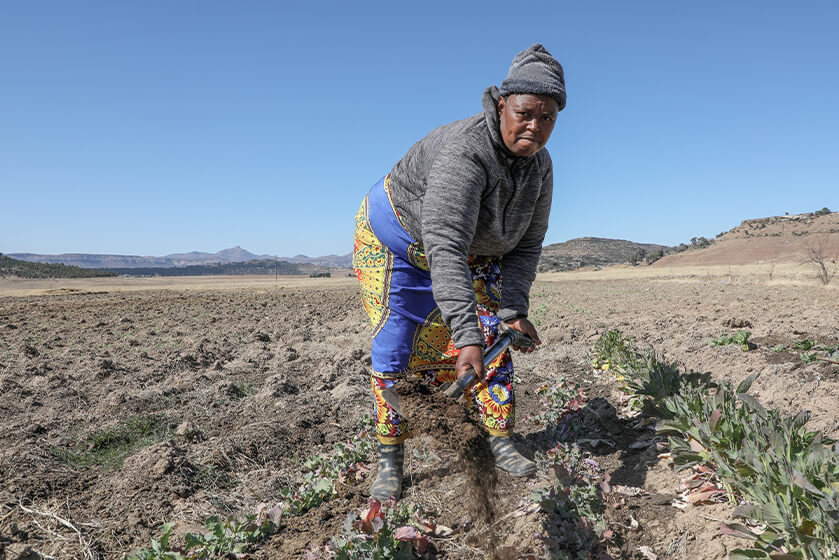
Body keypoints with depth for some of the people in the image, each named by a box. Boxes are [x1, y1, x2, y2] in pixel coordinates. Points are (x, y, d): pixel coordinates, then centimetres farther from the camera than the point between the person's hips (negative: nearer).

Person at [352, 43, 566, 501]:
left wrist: (513, 308, -21)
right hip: (398, 237, -6)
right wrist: (466, 335, -52)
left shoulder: (540, 165, -12)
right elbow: (445, 247, -46)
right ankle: (389, 460, 5)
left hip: (474, 251, 7)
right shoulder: (465, 151, -36)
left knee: (495, 335, -1)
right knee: (396, 348, -9)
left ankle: (500, 443, 11)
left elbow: (526, 245, -7)